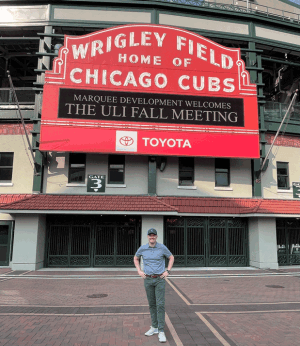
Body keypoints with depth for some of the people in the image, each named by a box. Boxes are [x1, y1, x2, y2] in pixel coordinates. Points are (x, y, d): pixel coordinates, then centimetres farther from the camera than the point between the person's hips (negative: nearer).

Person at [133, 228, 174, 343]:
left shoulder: (162, 247, -7)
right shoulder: (142, 248, -2)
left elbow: (171, 257, 8)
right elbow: (136, 258, 17)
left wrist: (167, 271, -1)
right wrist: (139, 271, 6)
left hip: (160, 279, -2)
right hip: (148, 279, 3)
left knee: (160, 304, -7)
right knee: (152, 304, 12)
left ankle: (161, 332, -1)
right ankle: (154, 327, 25)